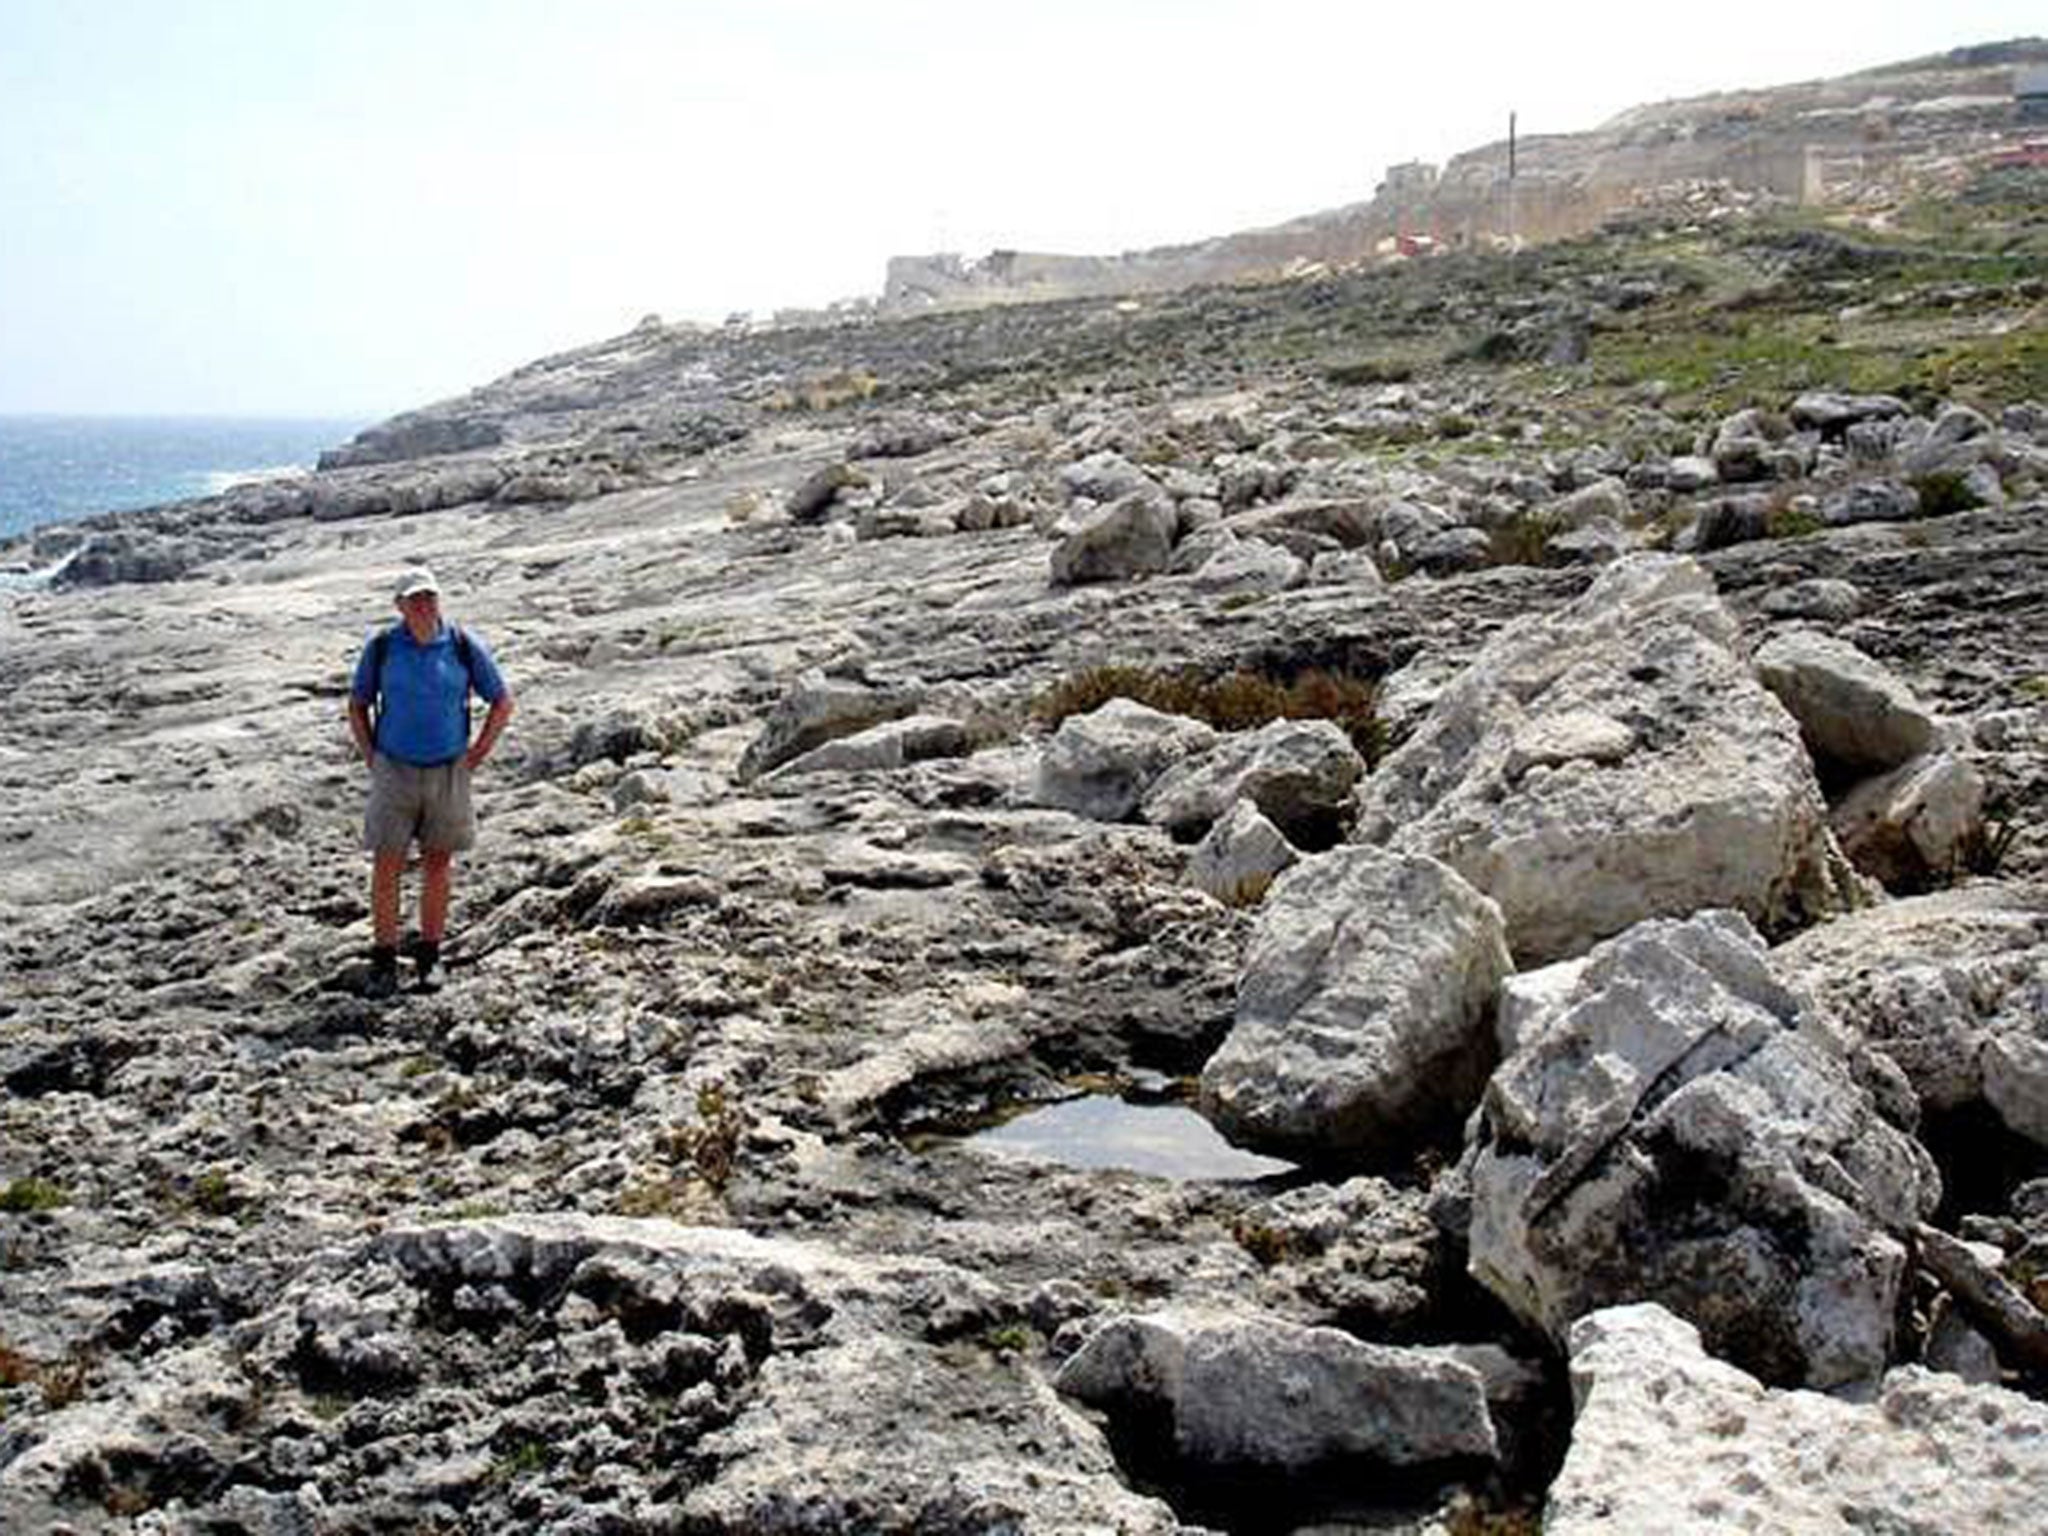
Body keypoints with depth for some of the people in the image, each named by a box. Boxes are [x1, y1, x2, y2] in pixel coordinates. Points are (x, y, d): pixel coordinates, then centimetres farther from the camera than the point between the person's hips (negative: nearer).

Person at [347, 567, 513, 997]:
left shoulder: (464, 646, -7)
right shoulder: (381, 647, -5)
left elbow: (502, 703, 3)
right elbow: (357, 705, 8)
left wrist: (476, 756, -1)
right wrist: (371, 759, 2)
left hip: (447, 772, 0)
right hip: (395, 770, 0)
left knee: (438, 863, 8)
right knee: (386, 866, -2)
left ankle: (429, 958, 18)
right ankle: (383, 963, 6)